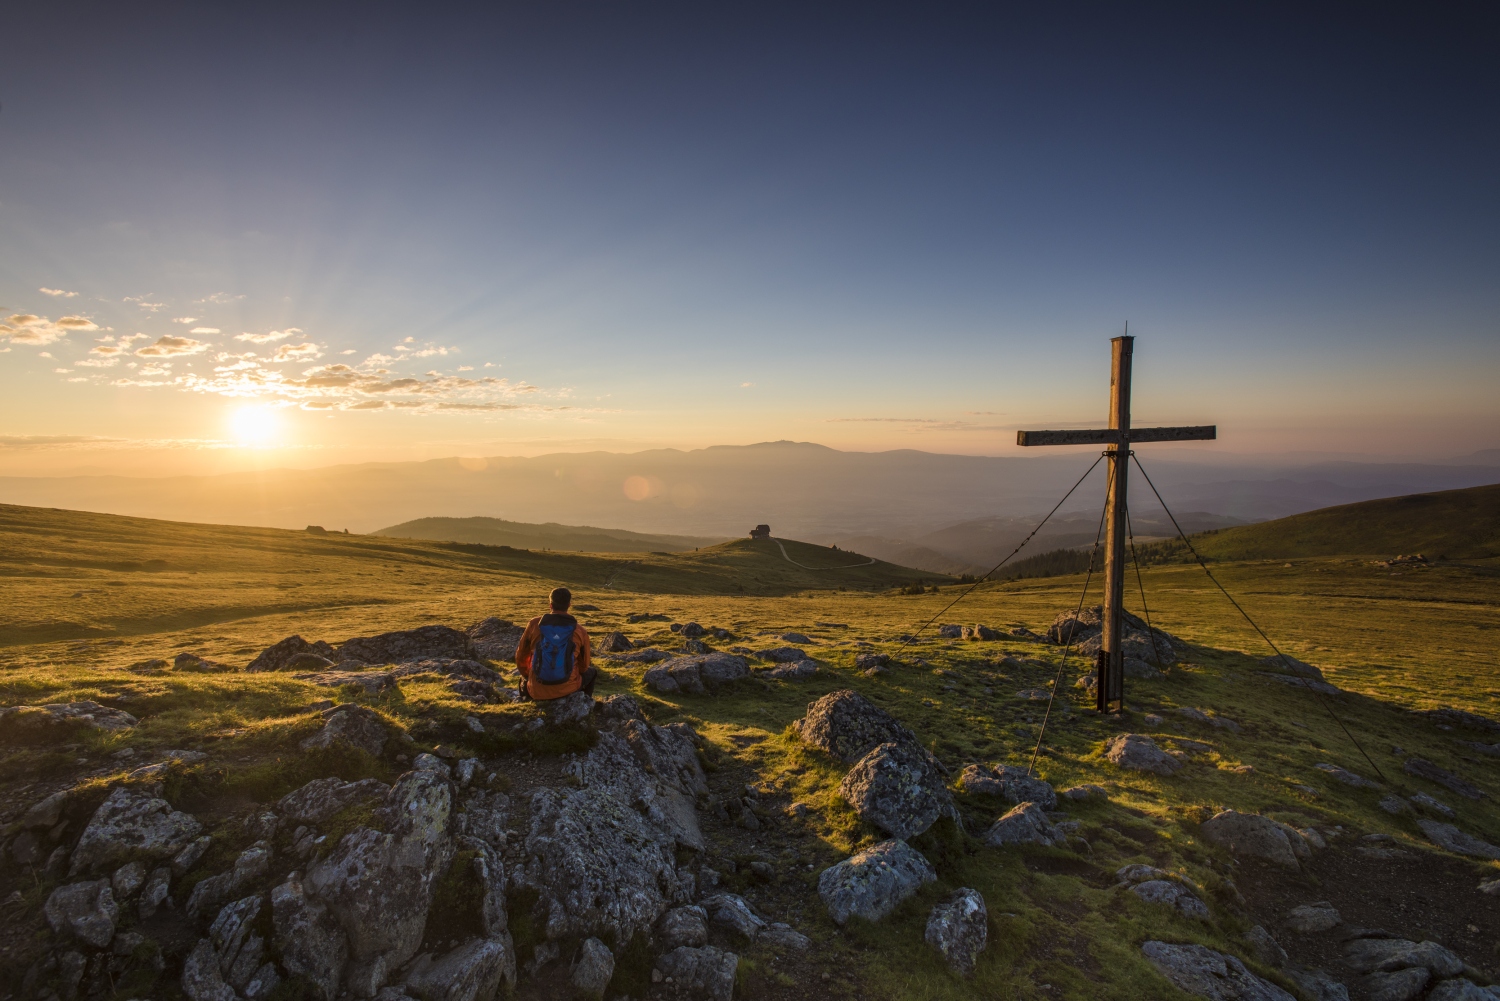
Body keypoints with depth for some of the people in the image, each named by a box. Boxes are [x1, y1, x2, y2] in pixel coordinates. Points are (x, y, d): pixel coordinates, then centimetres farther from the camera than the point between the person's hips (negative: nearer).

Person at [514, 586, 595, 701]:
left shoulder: (534, 624, -3)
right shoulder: (580, 631, -3)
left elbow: (520, 658, 9)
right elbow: (583, 666, 9)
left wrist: (527, 677, 28)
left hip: (538, 692, 2)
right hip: (567, 689, -2)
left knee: (524, 679, 37)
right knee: (591, 672, 29)